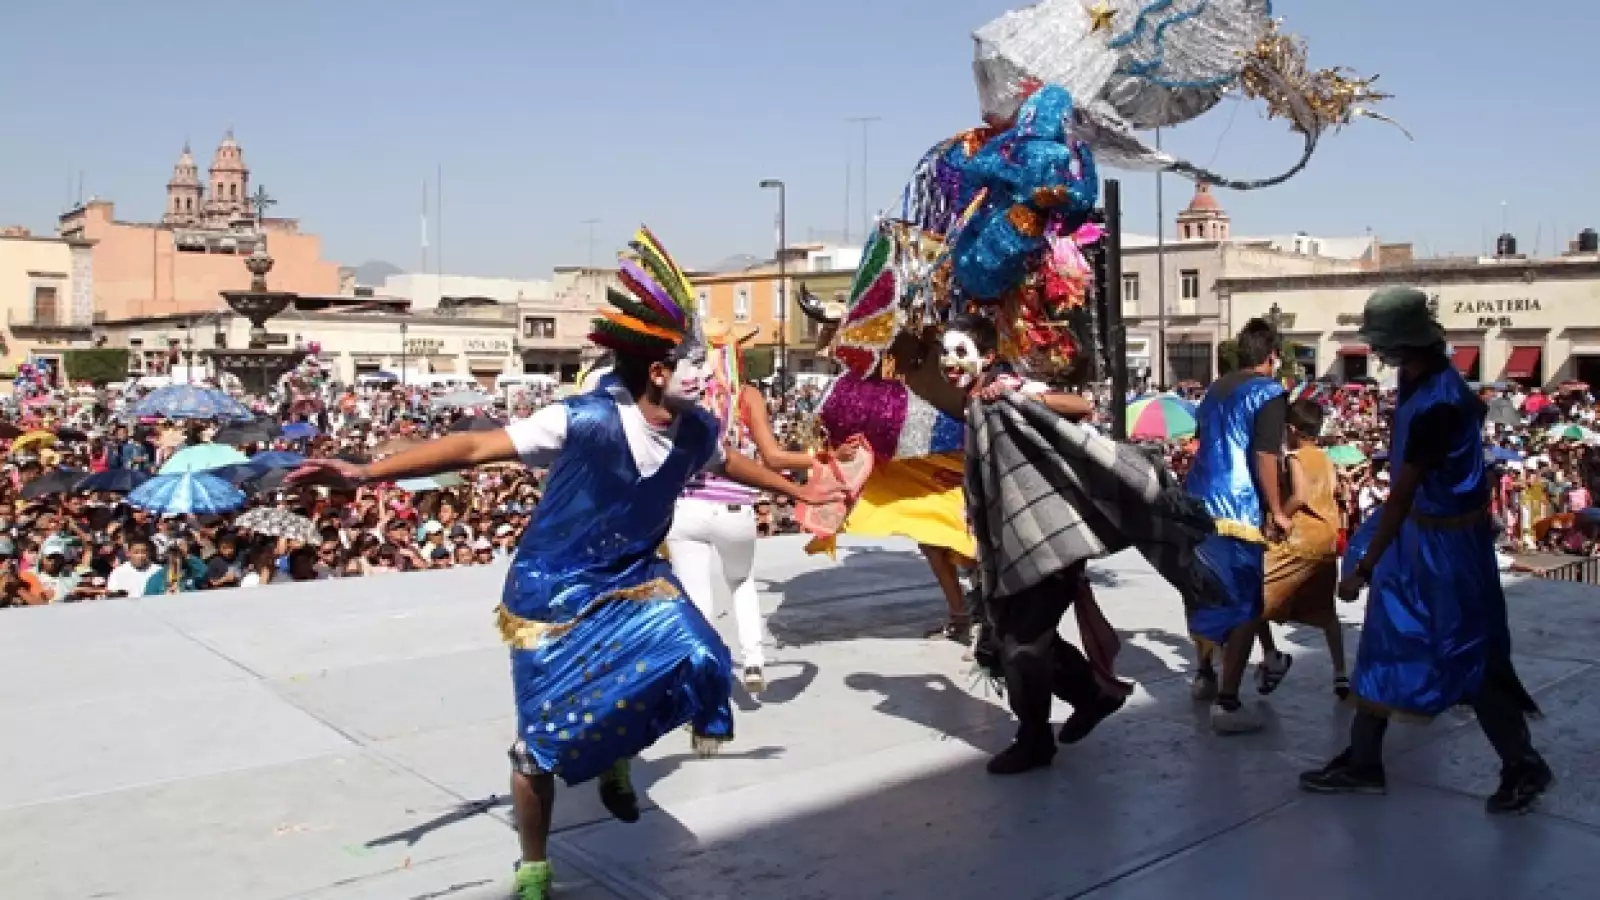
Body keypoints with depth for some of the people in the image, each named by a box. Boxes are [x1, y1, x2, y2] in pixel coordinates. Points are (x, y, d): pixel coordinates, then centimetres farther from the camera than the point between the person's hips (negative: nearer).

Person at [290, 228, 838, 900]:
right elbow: (476, 447, -26)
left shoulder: (695, 430, -8)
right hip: (554, 592, -5)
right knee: (543, 743, -1)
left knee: (701, 665, -15)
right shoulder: (585, 421, -27)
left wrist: (797, 491, 29)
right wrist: (365, 473, -33)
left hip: (633, 579, 5)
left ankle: (615, 757, 19)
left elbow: (730, 463, 16)